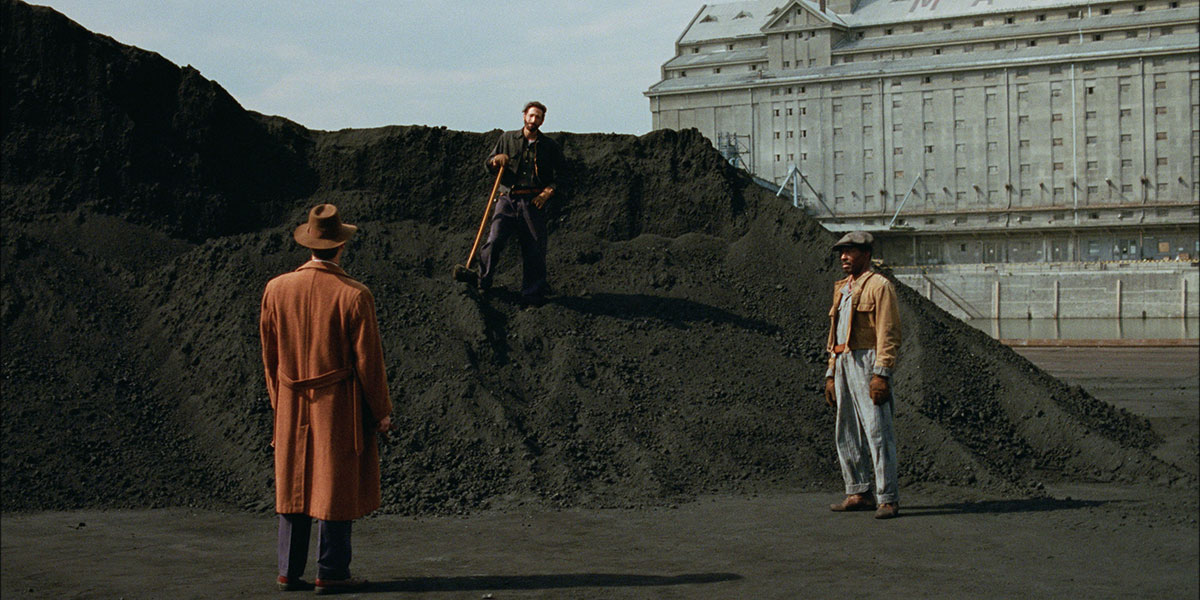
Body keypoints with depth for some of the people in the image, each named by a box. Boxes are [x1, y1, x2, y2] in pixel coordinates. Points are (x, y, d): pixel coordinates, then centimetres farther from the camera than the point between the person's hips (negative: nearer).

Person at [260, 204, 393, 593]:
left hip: (292, 407, 4)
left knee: (292, 485, 12)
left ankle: (289, 572, 16)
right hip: (339, 406, -4)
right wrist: (381, 412, 0)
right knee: (336, 487, 3)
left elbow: (268, 353, 7)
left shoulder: (276, 290, -1)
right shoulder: (354, 296, -15)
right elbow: (368, 360, -10)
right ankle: (331, 574, 8)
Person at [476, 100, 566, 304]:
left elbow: (558, 176, 9)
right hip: (507, 198, 0)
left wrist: (547, 192, -8)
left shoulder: (550, 146, 12)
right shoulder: (507, 139, 14)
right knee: (494, 241, -13)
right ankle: (482, 284, 0)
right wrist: (496, 160, -7)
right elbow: (489, 166, 16)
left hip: (533, 202, 0)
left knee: (534, 248, -2)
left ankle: (533, 293, 9)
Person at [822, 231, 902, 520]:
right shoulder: (842, 289, 21)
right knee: (846, 433, 10)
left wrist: (881, 374, -20)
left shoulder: (879, 286, -5)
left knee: (877, 431, -11)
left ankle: (888, 499, -10)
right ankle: (858, 493, 17)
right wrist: (831, 374, 18)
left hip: (867, 362, -9)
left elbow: (888, 334, -12)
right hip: (843, 364, 9)